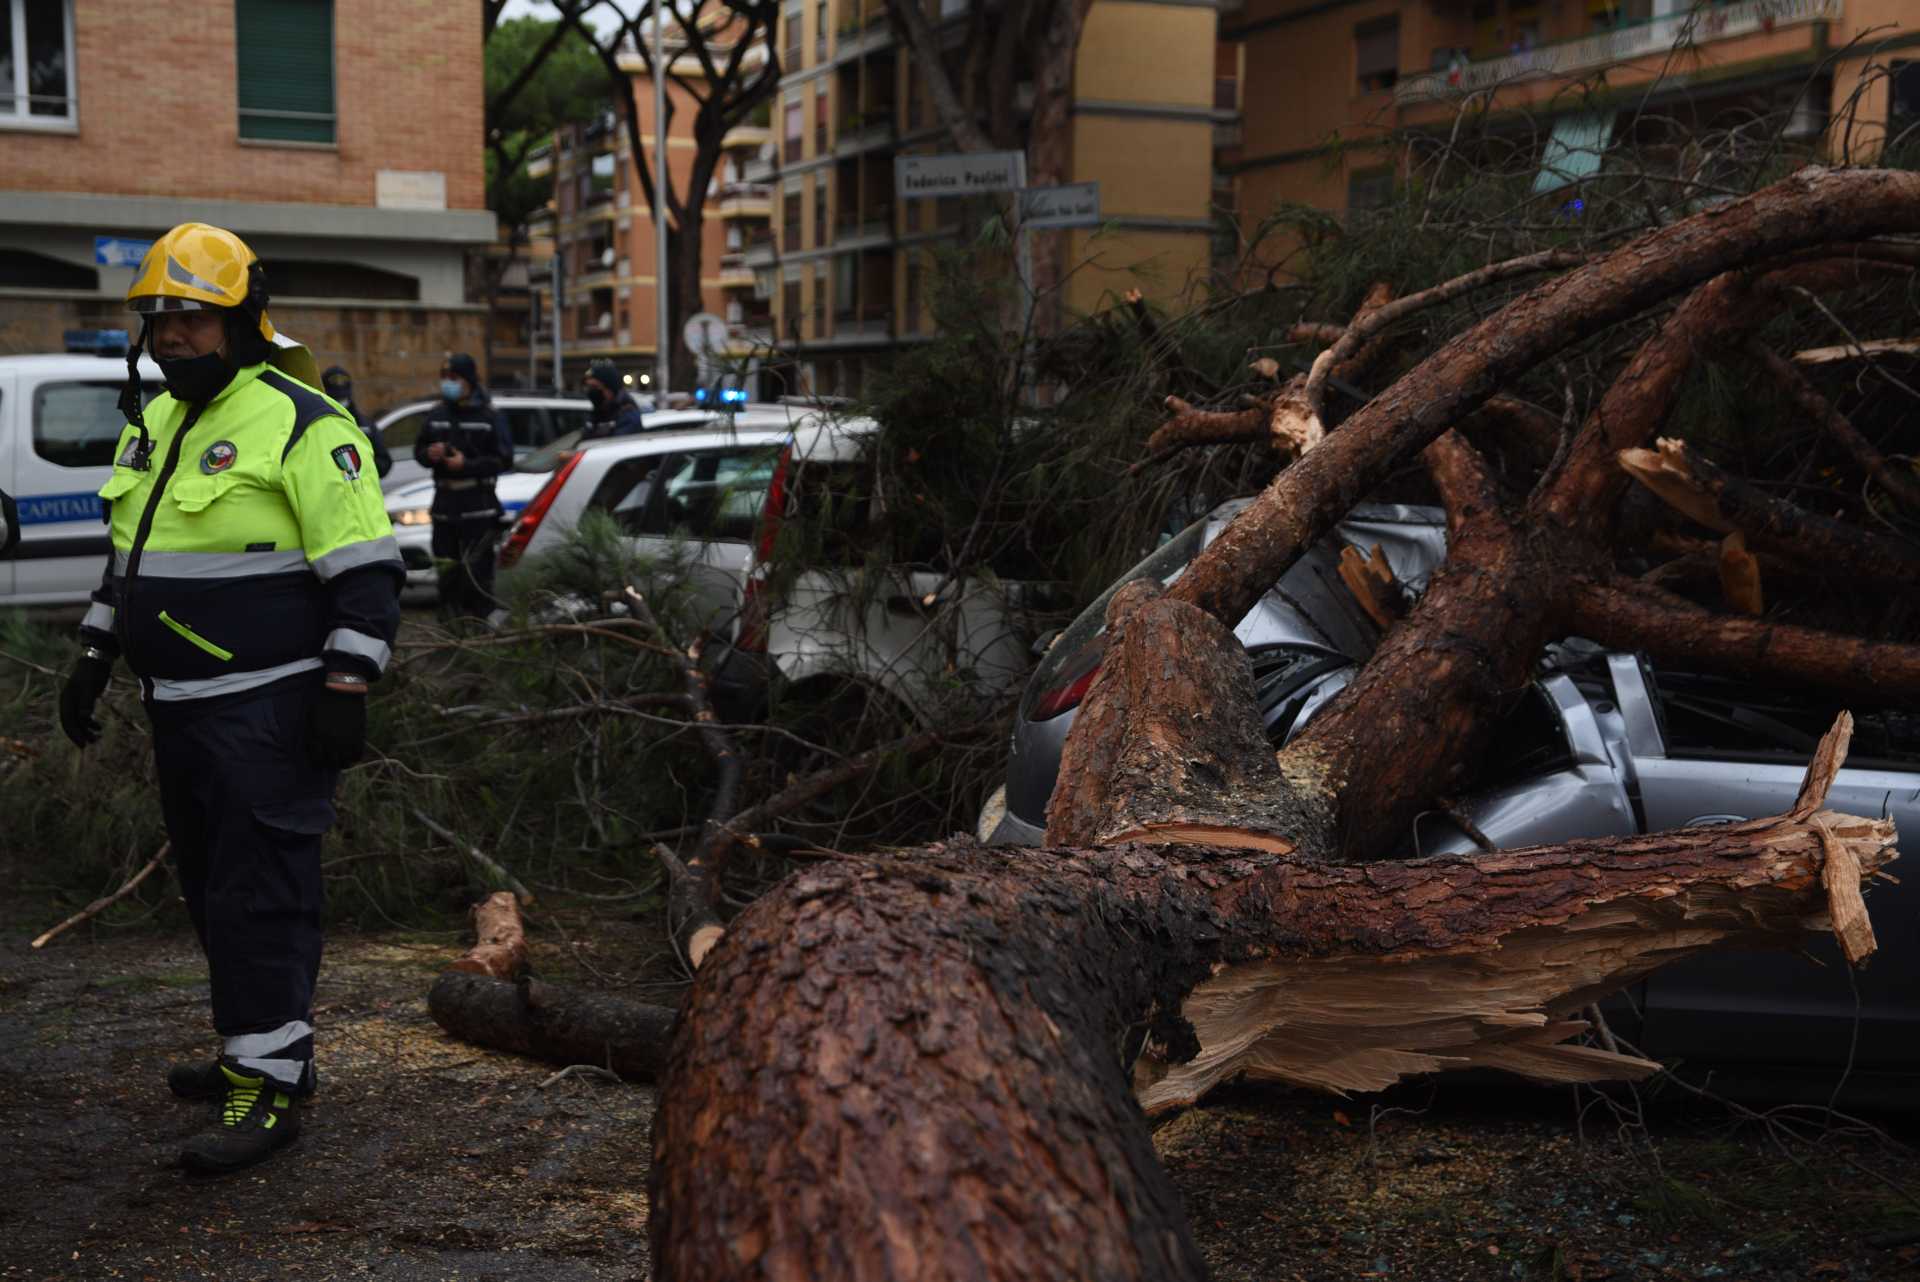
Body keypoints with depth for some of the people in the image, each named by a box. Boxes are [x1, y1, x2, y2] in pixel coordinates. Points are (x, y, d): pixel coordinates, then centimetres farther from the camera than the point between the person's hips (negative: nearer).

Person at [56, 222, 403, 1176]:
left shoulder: (302, 424, -13)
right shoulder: (154, 422, 15)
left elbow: (367, 569, -15)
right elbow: (128, 556, 26)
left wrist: (345, 689, -19)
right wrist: (93, 659, 23)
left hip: (269, 712, -9)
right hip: (181, 711, 9)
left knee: (261, 893, -7)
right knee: (213, 890, 15)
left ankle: (269, 1086, 0)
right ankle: (260, 1046, 29)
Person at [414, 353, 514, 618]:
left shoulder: (489, 416, -2)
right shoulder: (436, 415, 14)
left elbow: (504, 459, -6)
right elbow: (418, 450, 20)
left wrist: (467, 464, -16)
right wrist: (429, 454, -4)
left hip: (478, 506, -5)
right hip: (444, 504, 5)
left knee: (477, 570, -7)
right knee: (447, 570, 6)